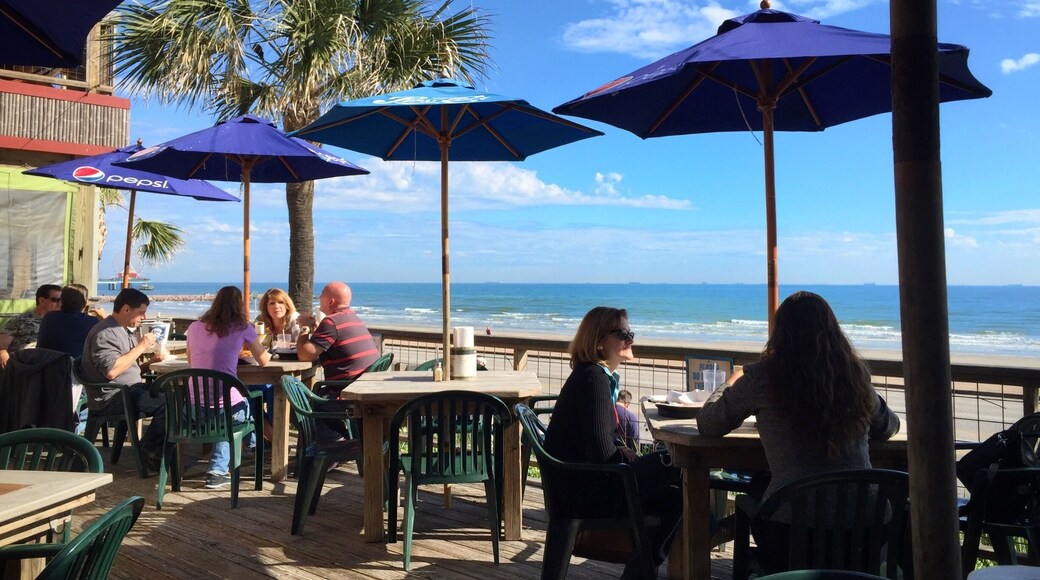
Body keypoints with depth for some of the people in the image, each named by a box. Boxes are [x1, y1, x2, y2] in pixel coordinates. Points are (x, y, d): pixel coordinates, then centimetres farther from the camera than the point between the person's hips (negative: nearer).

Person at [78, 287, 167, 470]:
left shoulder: (123, 331, 21)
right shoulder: (105, 333, -12)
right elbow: (111, 371, -26)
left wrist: (150, 361, 6)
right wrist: (140, 347, -19)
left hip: (130, 390, 10)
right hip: (111, 396, -10)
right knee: (167, 403, -24)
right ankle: (150, 452, -7)